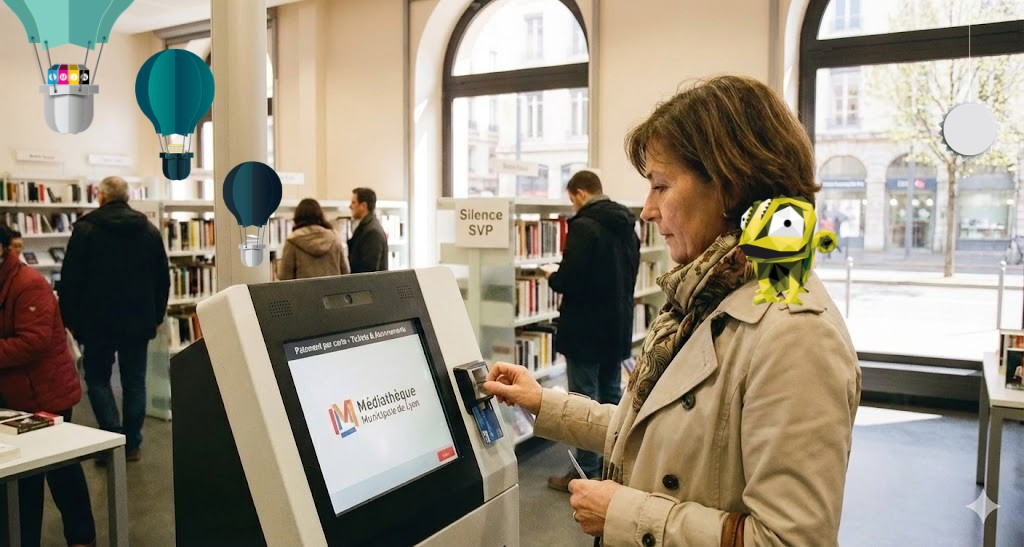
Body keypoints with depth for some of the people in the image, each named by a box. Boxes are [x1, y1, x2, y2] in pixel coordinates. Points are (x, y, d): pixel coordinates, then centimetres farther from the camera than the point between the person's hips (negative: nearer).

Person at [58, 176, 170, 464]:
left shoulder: (85, 228, -6)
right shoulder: (150, 230, 5)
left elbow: (70, 278, -7)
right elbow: (163, 278, 9)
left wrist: (69, 318, 2)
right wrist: (157, 316, 15)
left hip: (99, 320, -3)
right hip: (139, 320, 3)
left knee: (98, 378, 9)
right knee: (135, 381, 9)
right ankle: (132, 444, 11)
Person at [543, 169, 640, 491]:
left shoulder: (584, 226, -18)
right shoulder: (627, 226, 9)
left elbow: (569, 280, -24)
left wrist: (552, 277, -1)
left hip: (585, 331, -8)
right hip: (618, 327, 8)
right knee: (611, 398, 17)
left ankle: (586, 473, 8)